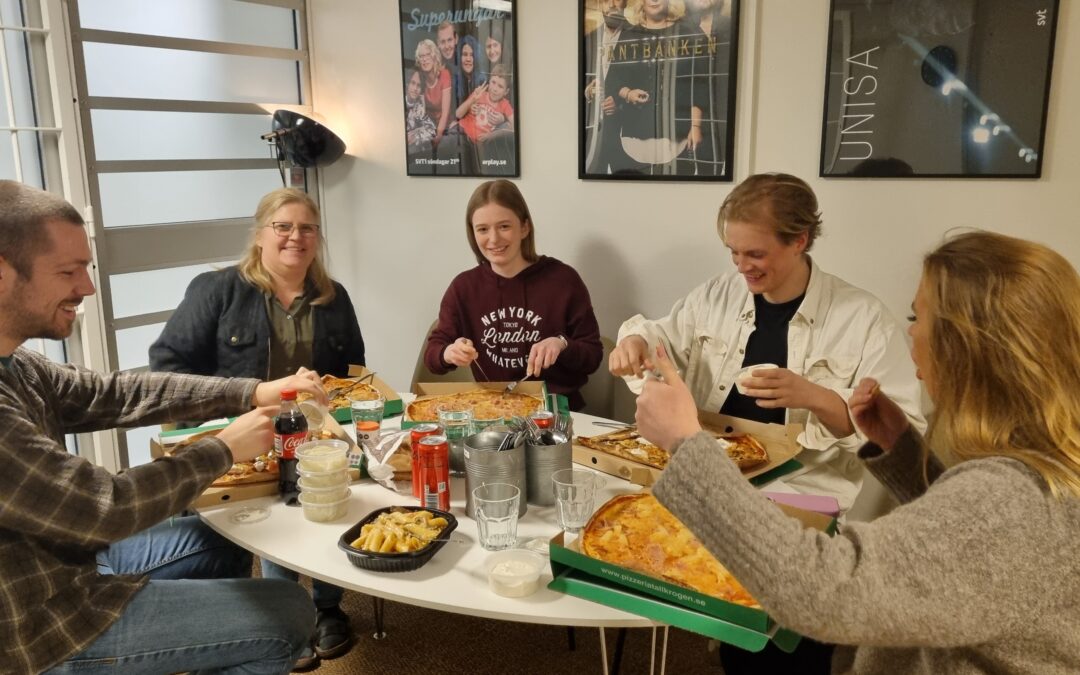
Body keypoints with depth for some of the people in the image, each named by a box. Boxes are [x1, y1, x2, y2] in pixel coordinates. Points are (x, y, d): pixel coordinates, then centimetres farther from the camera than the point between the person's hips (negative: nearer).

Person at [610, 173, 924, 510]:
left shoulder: (865, 317, -5)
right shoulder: (716, 296, 8)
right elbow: (664, 338, 23)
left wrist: (814, 397, -23)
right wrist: (636, 342, -1)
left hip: (808, 492, -4)